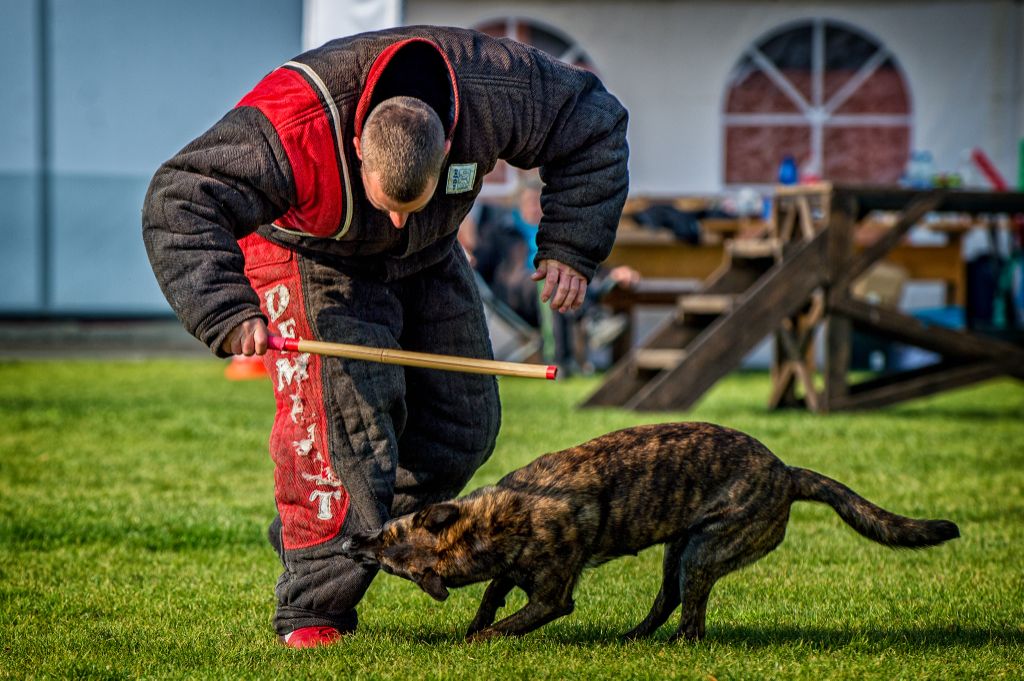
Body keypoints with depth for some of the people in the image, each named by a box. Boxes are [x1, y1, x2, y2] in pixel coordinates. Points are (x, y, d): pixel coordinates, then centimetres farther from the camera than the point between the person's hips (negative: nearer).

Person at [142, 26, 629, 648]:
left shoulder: (495, 94, -33)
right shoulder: (297, 128, -44)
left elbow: (595, 123, -16)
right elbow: (182, 204, -47)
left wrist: (571, 247, -21)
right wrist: (228, 313, -58)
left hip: (427, 260, 5)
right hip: (309, 256, -5)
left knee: (463, 421, 3)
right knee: (340, 414, -22)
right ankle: (314, 607, -17)